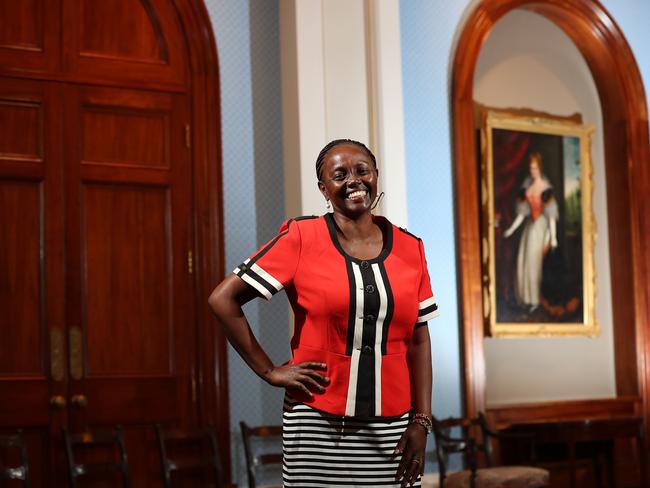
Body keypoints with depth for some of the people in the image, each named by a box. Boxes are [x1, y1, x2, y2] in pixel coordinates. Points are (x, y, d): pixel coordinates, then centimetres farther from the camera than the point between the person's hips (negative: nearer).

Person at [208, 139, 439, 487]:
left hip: (391, 428, 3)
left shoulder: (409, 249, 6)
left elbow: (418, 342, 7)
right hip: (318, 425, -3)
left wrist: (421, 423, 1)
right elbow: (223, 299, -5)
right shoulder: (301, 239, -5)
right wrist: (269, 371, -7)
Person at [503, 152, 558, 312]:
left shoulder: (545, 187, -11)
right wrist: (512, 229, 9)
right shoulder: (527, 185, 8)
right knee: (524, 261, 3)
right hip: (529, 225, 6)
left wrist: (553, 236, -15)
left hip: (541, 225, -6)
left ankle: (535, 299, 7)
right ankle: (527, 297, 14)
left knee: (534, 261, -5)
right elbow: (522, 212, 12)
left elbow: (551, 213, -12)